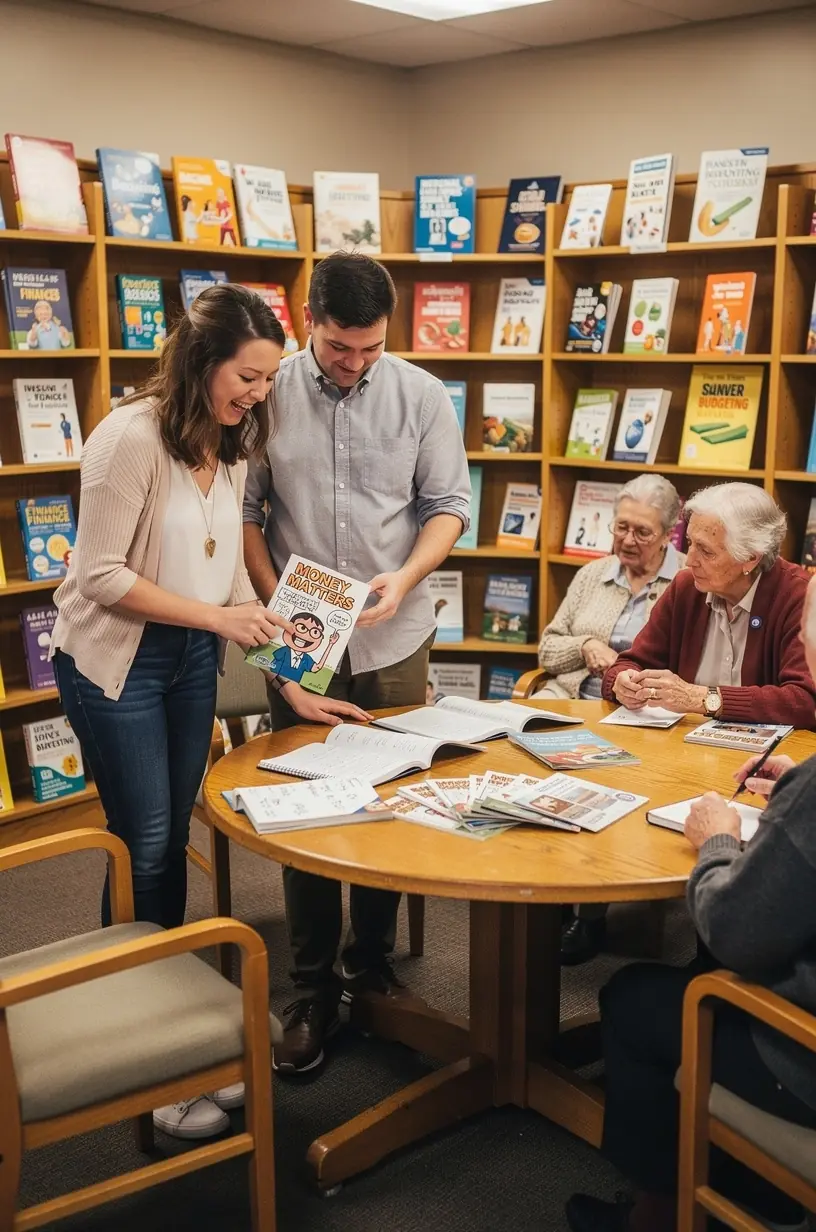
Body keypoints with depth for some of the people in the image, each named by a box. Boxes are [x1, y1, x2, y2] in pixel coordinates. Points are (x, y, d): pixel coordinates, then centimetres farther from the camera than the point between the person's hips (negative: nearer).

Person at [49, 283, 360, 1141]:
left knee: (173, 843, 12)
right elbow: (101, 577, -19)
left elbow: (231, 573, 7)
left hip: (192, 659, 7)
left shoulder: (231, 449, 4)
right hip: (115, 663, -6)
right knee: (144, 849, -2)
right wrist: (216, 617, -21)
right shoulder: (131, 437, -18)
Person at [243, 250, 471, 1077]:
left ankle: (372, 964, 29)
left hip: (395, 638, 1)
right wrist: (275, 601, -11)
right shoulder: (270, 392, -4)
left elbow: (449, 506, 1)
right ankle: (312, 990, 19)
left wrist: (404, 578, -15)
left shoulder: (421, 396, -1)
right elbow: (244, 509, 0)